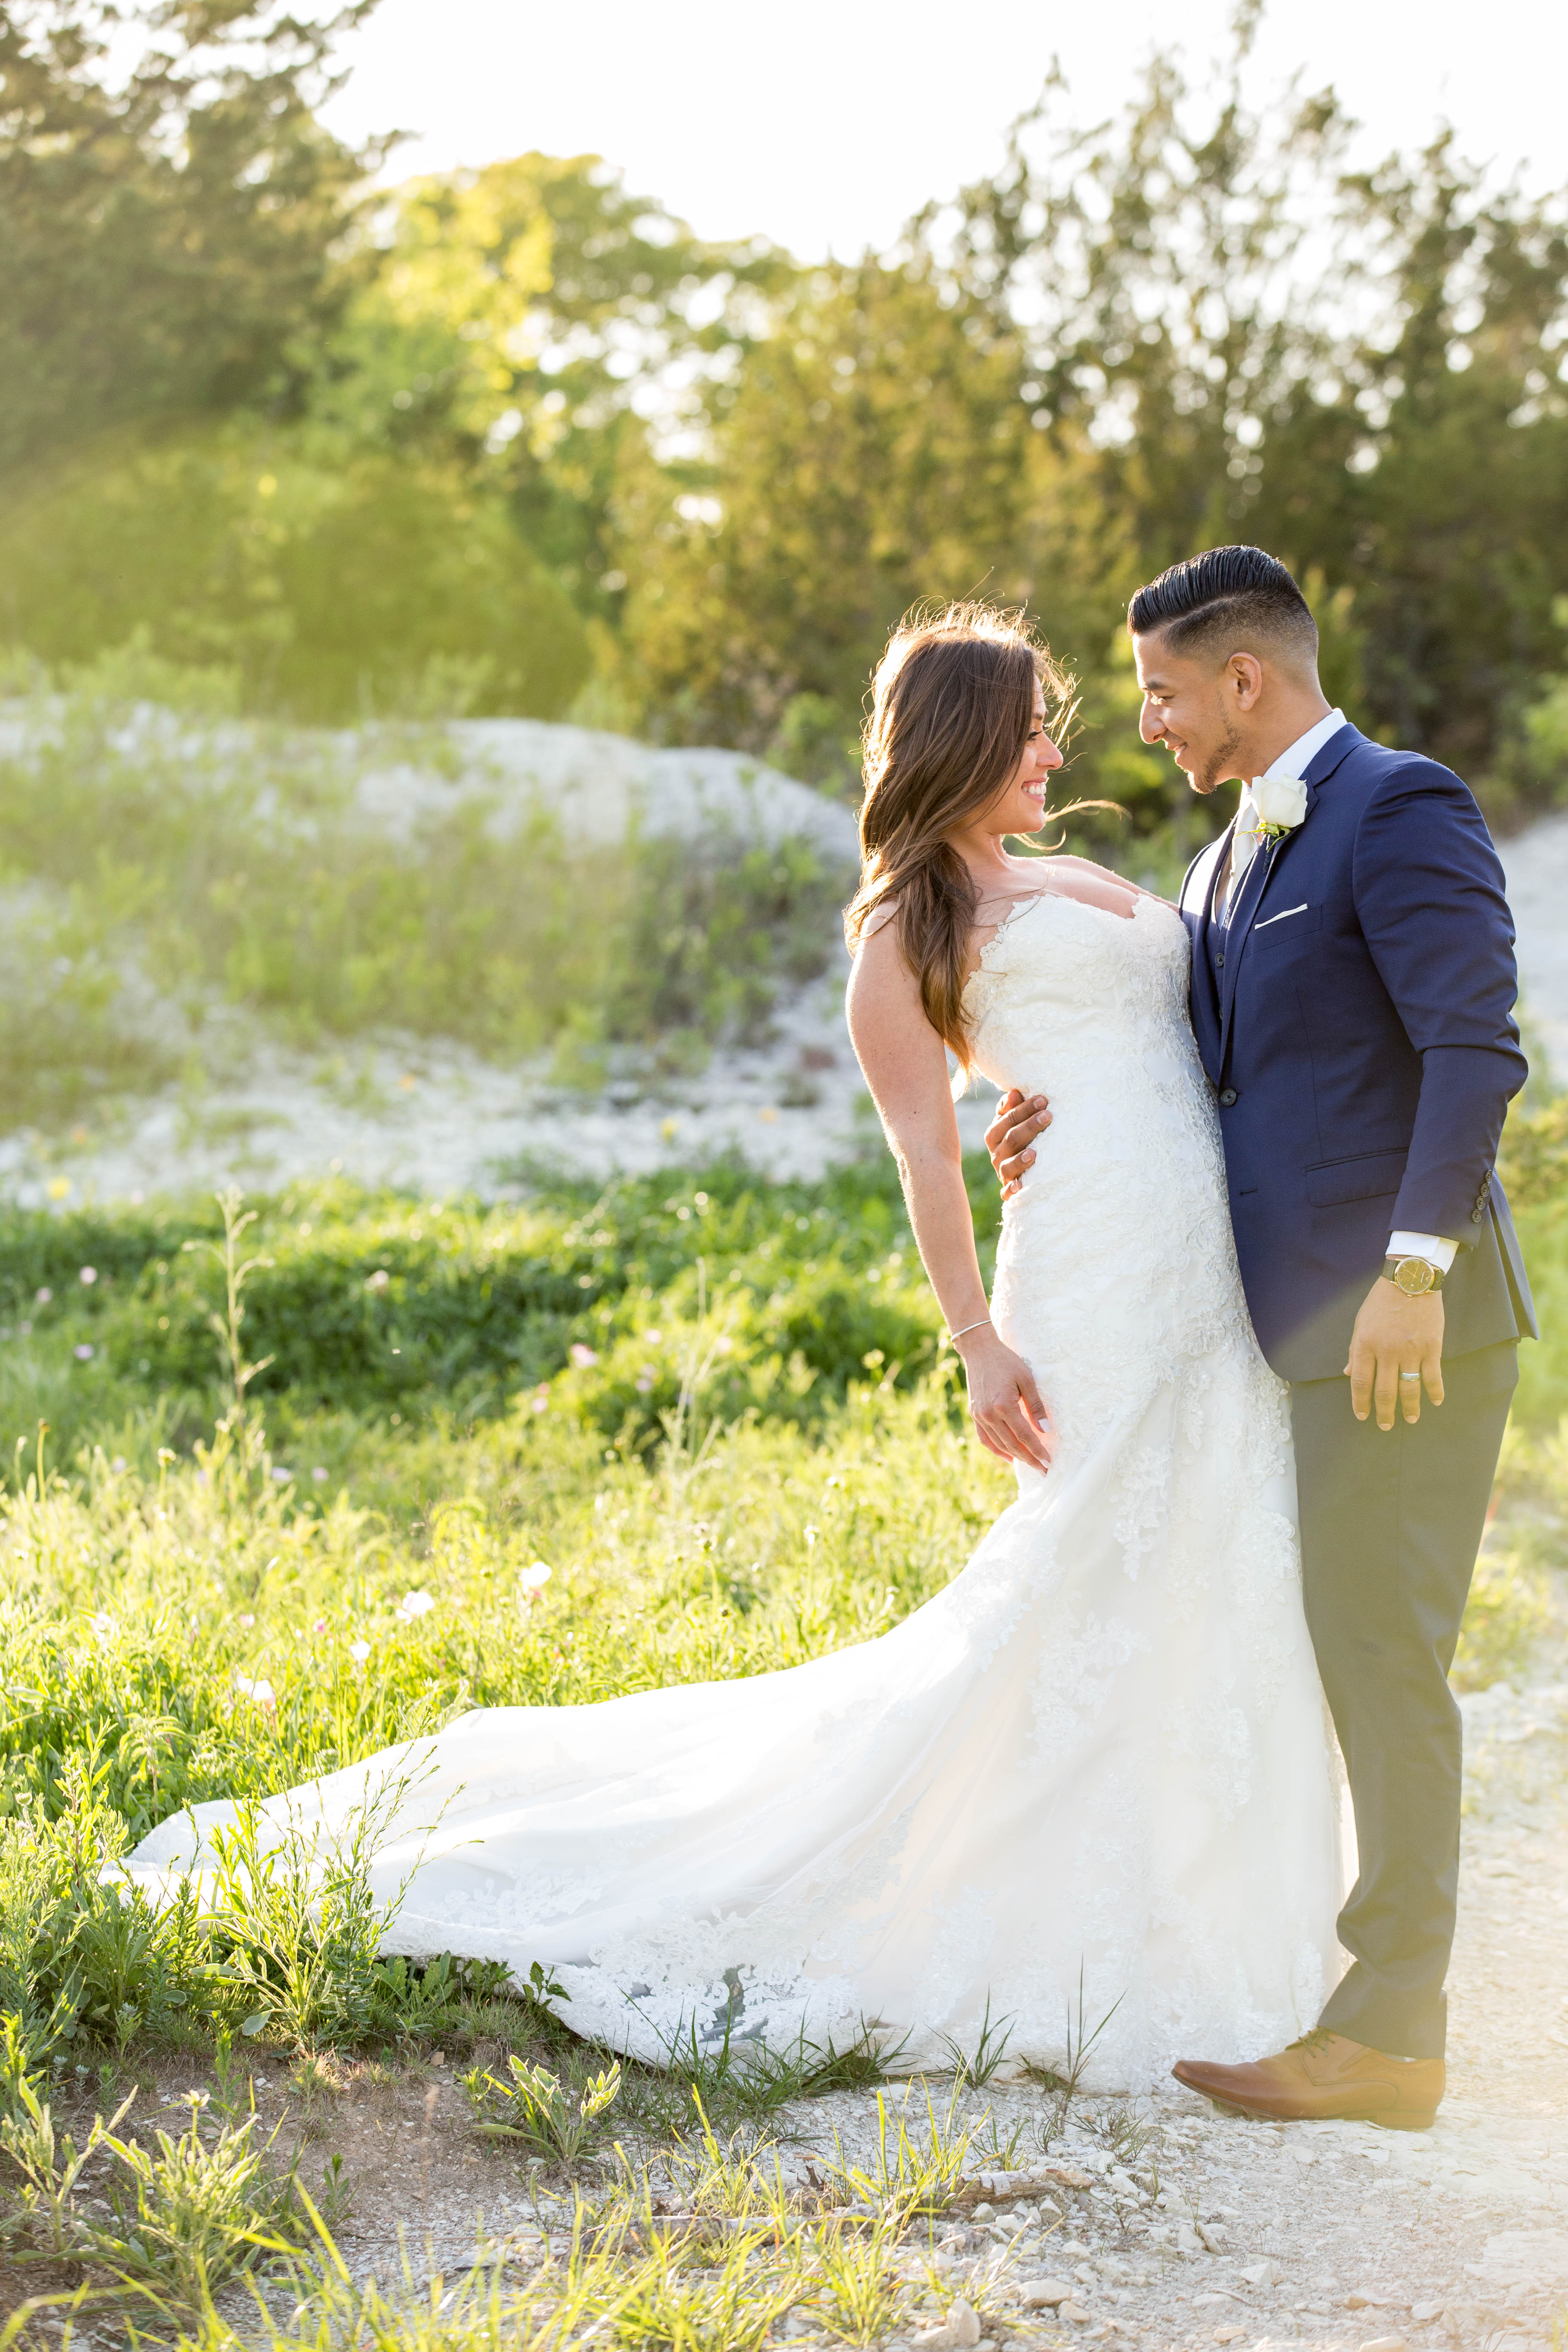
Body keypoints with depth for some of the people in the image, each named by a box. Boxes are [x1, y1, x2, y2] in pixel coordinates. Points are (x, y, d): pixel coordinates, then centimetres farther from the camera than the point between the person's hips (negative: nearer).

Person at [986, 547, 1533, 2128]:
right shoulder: (1226, 865, 19)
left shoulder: (1401, 811, -10)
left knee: (1377, 1658, -6)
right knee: (1324, 1654, 12)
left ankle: (1387, 2033, 2)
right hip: (1297, 1321, 9)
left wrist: (1411, 1272, -24)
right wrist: (1073, 1122, 3)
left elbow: (1475, 1050, -18)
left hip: (1404, 1318, -9)